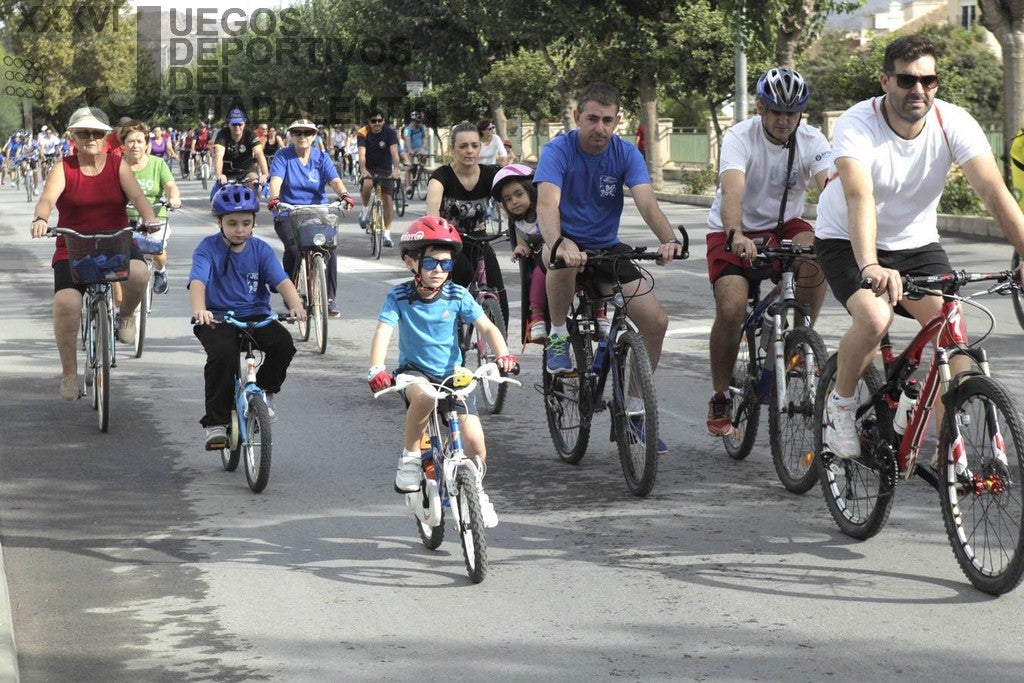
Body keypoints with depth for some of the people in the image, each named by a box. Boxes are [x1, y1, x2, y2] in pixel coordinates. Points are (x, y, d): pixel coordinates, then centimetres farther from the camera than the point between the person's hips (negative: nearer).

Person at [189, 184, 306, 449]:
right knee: (222, 353, -32)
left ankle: (265, 391, 4)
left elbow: (282, 281, -8)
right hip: (217, 318, -3)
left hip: (255, 315, 3)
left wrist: (296, 305, -29)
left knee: (283, 342, -26)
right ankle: (216, 422, -18)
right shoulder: (208, 248, -4)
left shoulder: (261, 250, 5)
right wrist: (199, 310, -41)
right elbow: (198, 281, -19)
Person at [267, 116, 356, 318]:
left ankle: (329, 298, -9)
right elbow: (276, 179, -13)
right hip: (288, 214, -2)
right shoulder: (283, 156, 2)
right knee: (294, 249, -27)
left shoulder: (322, 157, 8)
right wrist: (274, 198, -35)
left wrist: (344, 195, -28)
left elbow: (335, 180, -6)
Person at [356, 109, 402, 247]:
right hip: (368, 167, -1)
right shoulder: (363, 133, -17)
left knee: (388, 199, -6)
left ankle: (387, 233, 4)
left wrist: (396, 170, -45)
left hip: (385, 169, 1)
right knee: (367, 184, -34)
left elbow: (394, 152, -29)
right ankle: (365, 210, -6)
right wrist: (363, 170, -48)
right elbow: (362, 153, -30)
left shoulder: (390, 132, -16)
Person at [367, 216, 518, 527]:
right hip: (414, 372, -2)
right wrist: (376, 369, -39)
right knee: (423, 396, -40)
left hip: (452, 375, 2)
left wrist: (503, 354, -28)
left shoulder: (457, 296, -6)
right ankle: (410, 456, -15)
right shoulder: (399, 297, -11)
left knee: (474, 440, -12)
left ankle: (477, 490, 19)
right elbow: (383, 331, -21)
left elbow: (487, 327, -9)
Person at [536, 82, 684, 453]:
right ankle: (558, 336, -16)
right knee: (566, 261, -42)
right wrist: (559, 244, -54)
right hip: (566, 241, -4)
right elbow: (547, 204, -33)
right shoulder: (558, 151, -17)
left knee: (656, 321, -10)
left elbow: (647, 202, -22)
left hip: (607, 247, 4)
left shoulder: (626, 154, -8)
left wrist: (668, 238, -43)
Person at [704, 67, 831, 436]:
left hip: (783, 226, 2)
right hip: (734, 231, -2)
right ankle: (719, 399, -3)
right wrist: (736, 235, -57)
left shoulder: (811, 140, -12)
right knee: (732, 308, -24)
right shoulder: (740, 137, -20)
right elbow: (732, 189, -37)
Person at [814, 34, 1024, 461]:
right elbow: (859, 197, -42)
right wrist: (870, 266, -58)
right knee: (874, 319, -30)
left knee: (953, 333, -16)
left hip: (915, 243, 3)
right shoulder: (857, 125, -26)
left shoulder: (954, 123, -17)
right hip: (846, 242, -3)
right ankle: (840, 404, -2)